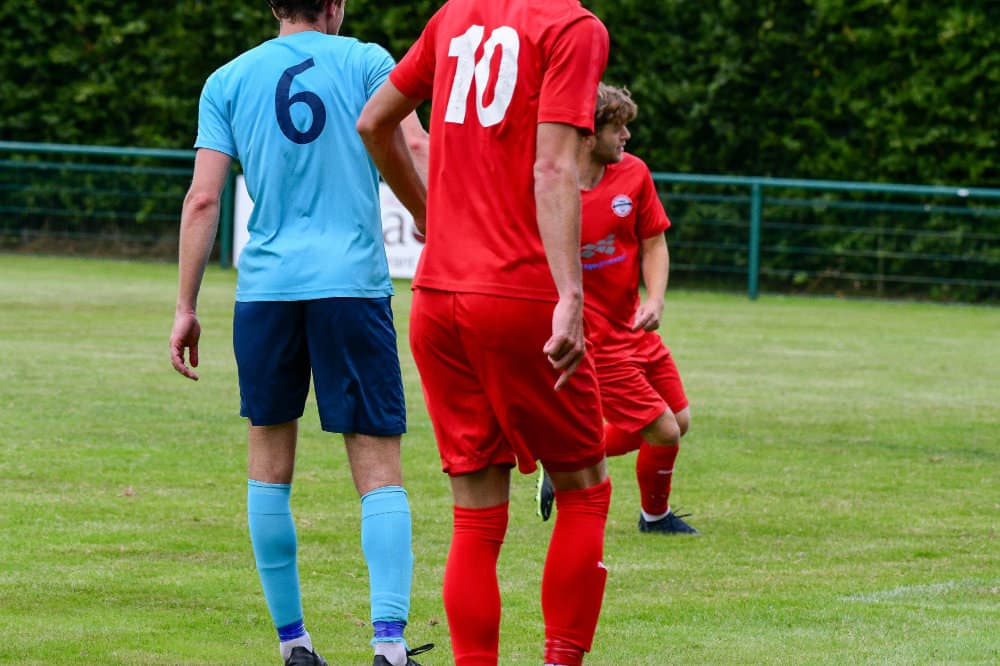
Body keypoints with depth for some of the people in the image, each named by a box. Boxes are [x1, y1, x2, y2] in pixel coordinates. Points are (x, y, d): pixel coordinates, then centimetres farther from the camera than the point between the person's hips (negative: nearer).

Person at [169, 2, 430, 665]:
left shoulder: (229, 80, 10)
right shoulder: (366, 61, 5)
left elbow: (203, 199, 4)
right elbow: (417, 160, -5)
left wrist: (186, 307, 6)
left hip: (265, 287, 2)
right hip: (354, 283, -2)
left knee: (270, 462, 14)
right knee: (379, 467, -2)